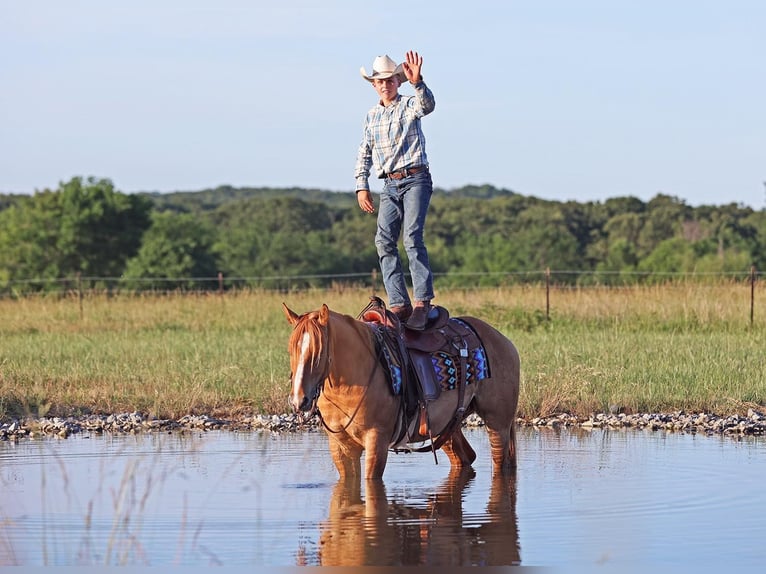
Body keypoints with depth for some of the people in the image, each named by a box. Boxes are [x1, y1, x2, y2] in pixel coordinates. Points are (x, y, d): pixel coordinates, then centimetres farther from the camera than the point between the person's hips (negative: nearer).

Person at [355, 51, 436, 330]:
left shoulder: (409, 105, -1)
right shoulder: (372, 116, 15)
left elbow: (427, 105, -26)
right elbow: (364, 154, 20)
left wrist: (417, 84, -46)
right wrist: (361, 186, 10)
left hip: (416, 180, -6)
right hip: (390, 186, 6)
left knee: (412, 236, -20)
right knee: (384, 240, -7)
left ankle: (422, 301, -22)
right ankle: (399, 304, -7)